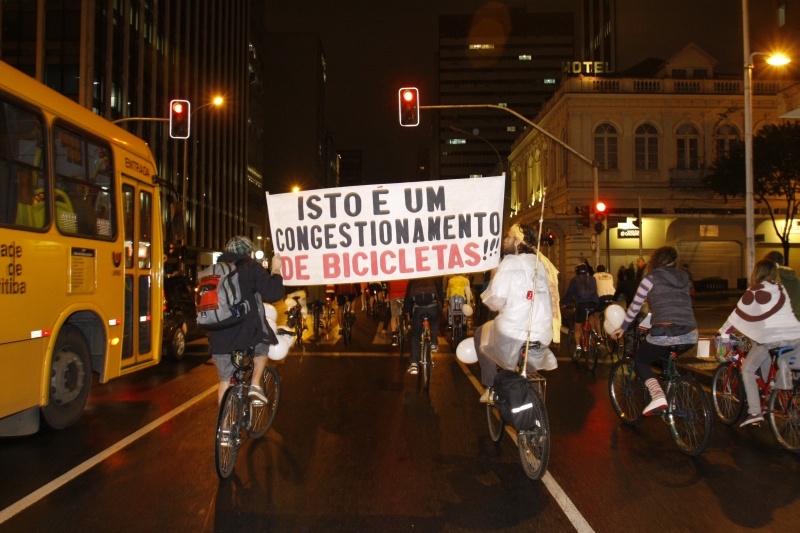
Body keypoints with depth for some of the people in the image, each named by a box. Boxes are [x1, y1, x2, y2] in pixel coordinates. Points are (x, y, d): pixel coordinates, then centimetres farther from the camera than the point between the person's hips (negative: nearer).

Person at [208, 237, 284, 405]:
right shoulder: (251, 266, -1)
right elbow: (272, 293, -11)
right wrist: (275, 271, 3)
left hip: (219, 338, 4)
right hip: (247, 333, -4)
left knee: (224, 380, 18)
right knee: (262, 345, 29)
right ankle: (255, 385, 15)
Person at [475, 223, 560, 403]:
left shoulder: (511, 262, -7)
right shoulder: (543, 263, 13)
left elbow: (495, 300, -14)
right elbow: (549, 299, 15)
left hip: (512, 336, -6)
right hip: (543, 337, 6)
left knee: (480, 334, 22)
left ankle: (491, 389, 20)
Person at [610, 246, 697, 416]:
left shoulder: (651, 278, 5)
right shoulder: (684, 278, 20)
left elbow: (635, 306, 10)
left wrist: (623, 327, 23)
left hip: (664, 334, -5)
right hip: (690, 335, 5)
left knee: (640, 360, 19)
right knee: (665, 357, 35)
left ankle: (657, 395, -6)